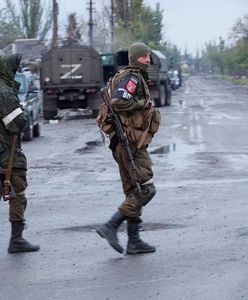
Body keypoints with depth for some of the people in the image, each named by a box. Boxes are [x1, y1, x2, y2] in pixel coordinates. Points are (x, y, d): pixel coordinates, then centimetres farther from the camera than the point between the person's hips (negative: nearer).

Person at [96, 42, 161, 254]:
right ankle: (111, 227, -13)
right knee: (145, 190, -12)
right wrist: (143, 103, -14)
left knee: (134, 193, 11)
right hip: (130, 143, -11)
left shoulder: (138, 79, 22)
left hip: (128, 144, 11)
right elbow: (118, 102, -25)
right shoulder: (132, 77, -10)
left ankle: (134, 241, 13)